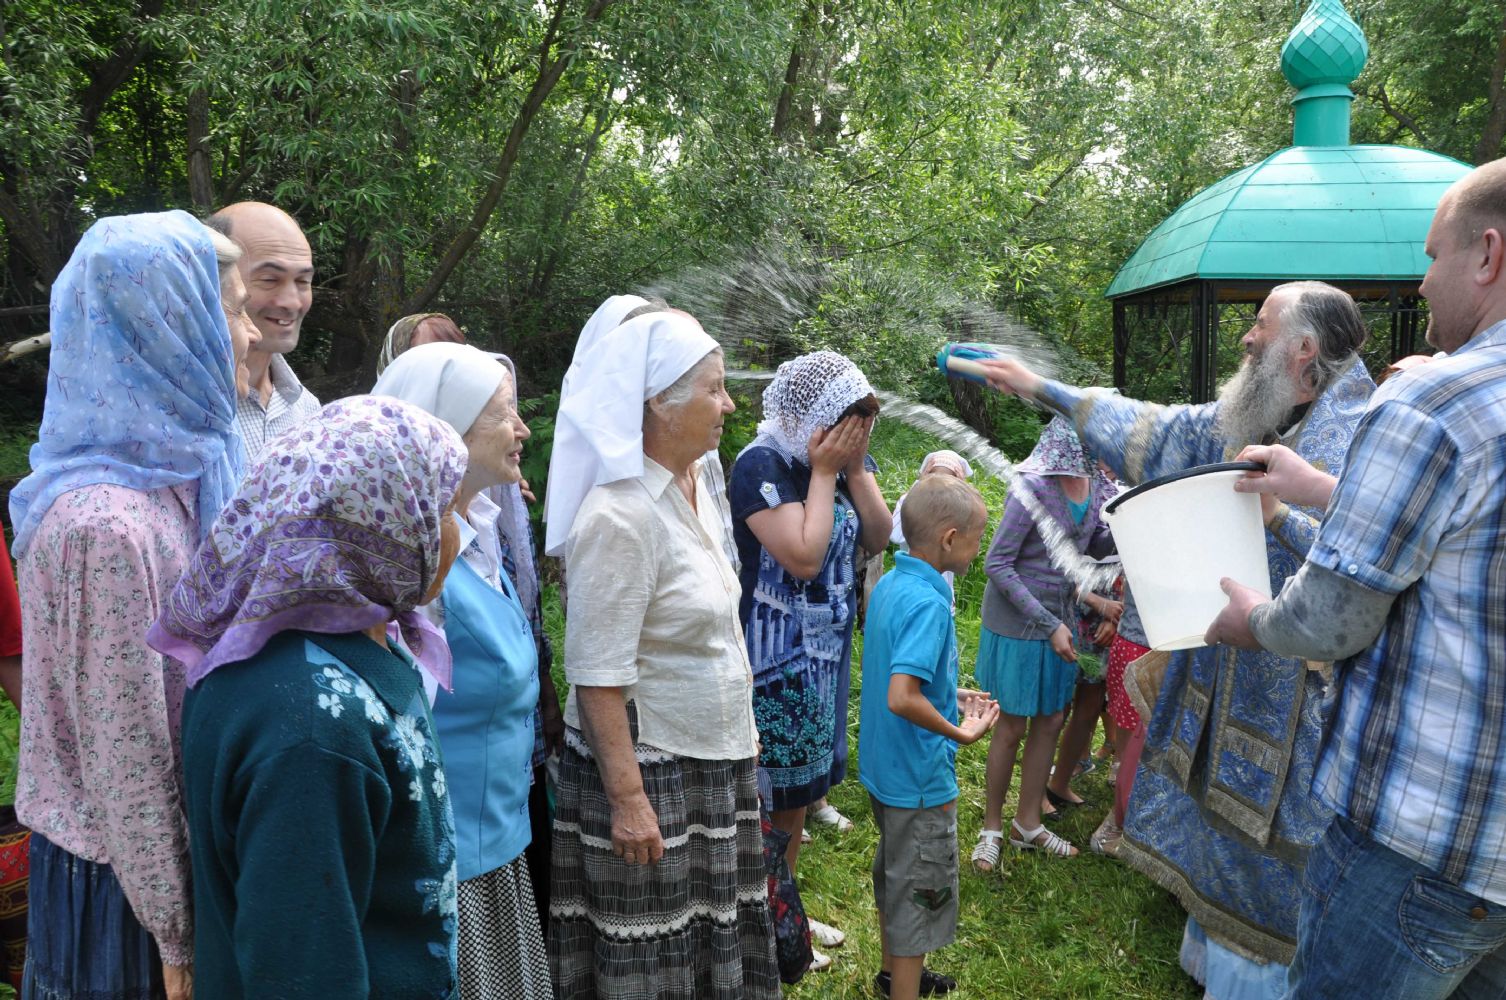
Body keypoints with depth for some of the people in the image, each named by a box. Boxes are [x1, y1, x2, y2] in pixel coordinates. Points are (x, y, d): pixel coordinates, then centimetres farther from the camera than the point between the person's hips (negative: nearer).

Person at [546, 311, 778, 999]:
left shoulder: (693, 488, 5)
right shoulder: (620, 516, -22)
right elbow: (598, 678, -22)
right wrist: (627, 799, -22)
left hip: (714, 767, 9)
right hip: (651, 774, -8)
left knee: (715, 938, 21)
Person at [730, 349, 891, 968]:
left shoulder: (848, 460, 6)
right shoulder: (763, 464, -18)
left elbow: (877, 538, 3)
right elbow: (803, 555, -26)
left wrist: (856, 468, -7)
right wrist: (824, 471, -19)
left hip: (826, 653, 8)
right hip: (774, 659, -8)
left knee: (801, 787, 19)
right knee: (768, 795, 5)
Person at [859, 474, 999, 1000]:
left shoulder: (888, 586, 1)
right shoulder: (928, 603, -27)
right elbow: (901, 698, -35)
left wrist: (949, 695, 11)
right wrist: (959, 732, -21)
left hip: (883, 768, 9)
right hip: (920, 778, -9)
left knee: (893, 874, 25)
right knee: (923, 893, 8)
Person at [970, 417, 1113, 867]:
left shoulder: (1093, 483, -3)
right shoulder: (1034, 486, -24)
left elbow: (1096, 547, 11)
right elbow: (997, 564, -21)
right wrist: (1048, 624, -21)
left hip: (1060, 618, 7)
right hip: (1018, 623, -7)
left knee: (1049, 722, 15)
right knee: (1013, 727, 4)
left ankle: (1028, 824, 32)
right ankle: (991, 827, 24)